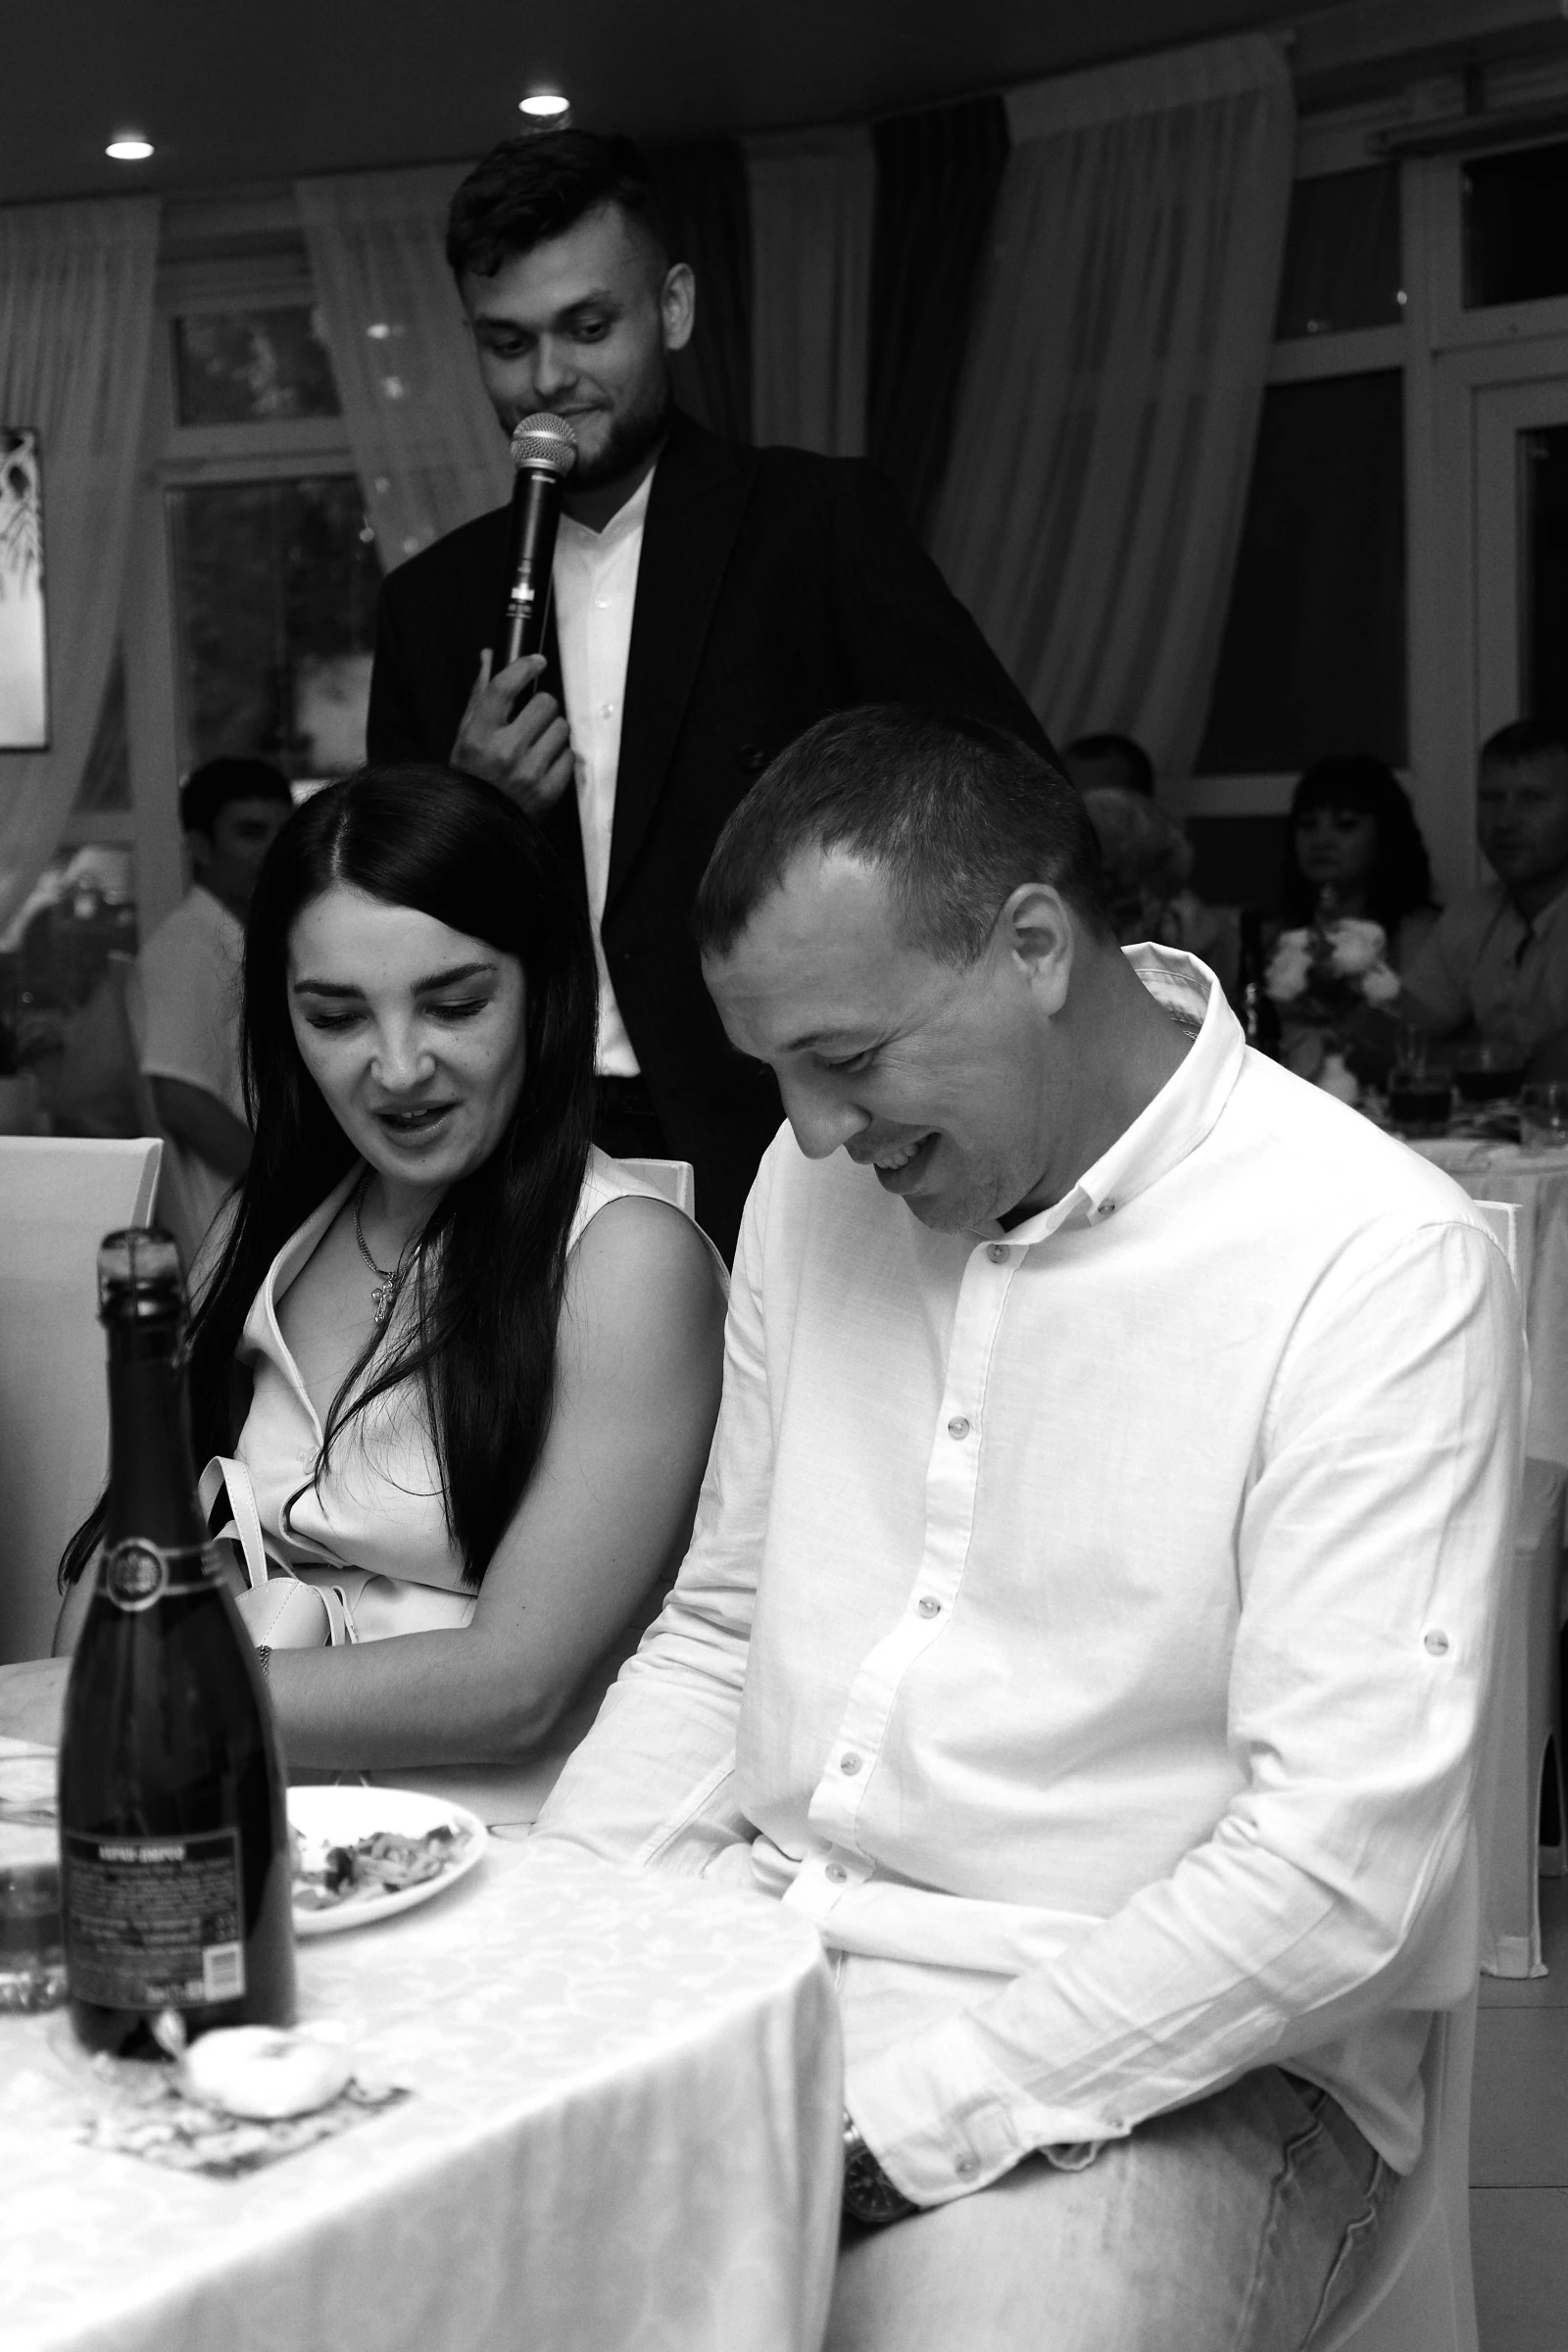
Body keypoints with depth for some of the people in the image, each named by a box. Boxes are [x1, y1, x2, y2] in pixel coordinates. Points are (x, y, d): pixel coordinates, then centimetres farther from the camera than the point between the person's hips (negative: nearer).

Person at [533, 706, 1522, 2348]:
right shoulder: (817, 1183, 7)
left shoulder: (1378, 1267, -15)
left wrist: (880, 2134, -19)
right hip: (760, 1961, 5)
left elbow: (1334, 1873, -19)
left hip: (1170, 2056, -5)